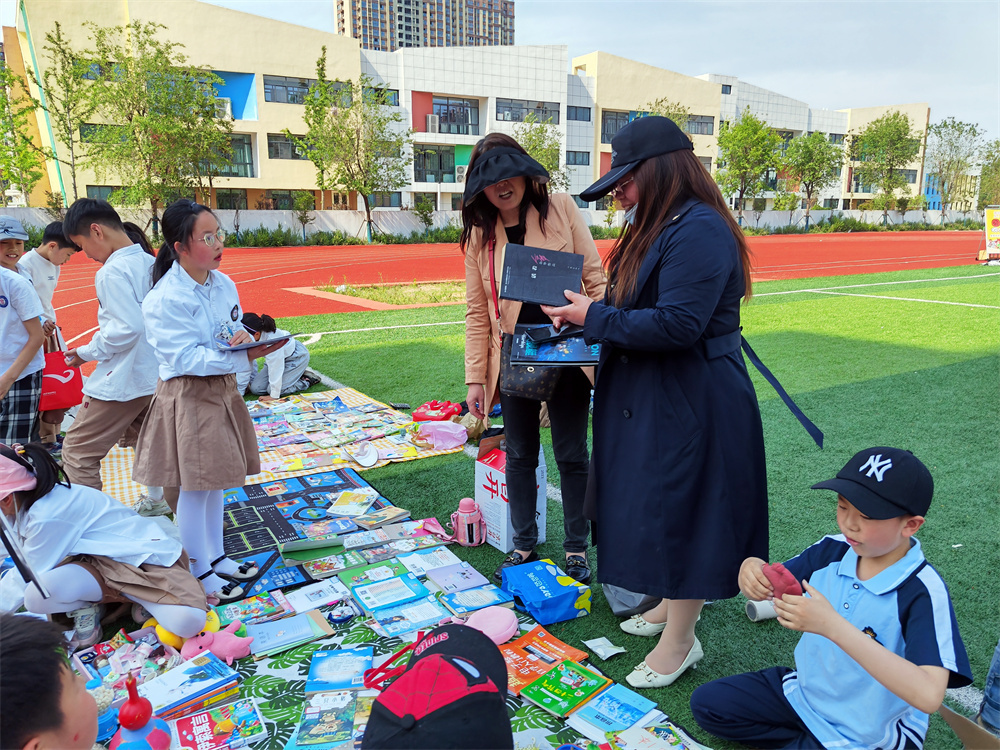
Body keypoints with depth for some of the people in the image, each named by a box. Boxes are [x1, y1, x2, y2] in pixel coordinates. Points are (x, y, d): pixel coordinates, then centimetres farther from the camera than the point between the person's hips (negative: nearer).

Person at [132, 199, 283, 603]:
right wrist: (245, 357, -29)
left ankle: (216, 557, 33)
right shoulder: (163, 299, -20)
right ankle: (199, 573, 20)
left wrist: (245, 336, -12)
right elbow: (186, 358, -24)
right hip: (187, 397, -7)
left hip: (222, 390, 7)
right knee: (195, 486, 3)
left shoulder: (223, 284, 3)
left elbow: (236, 328, 13)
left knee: (215, 479, 18)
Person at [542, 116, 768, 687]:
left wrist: (594, 317, -19)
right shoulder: (657, 228, 11)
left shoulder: (699, 231, -21)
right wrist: (589, 317, -1)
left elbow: (678, 324, -27)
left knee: (680, 509, 1)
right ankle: (676, 603, 39)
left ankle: (680, 640, 18)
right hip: (655, 396, 10)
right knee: (659, 505, 19)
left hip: (694, 402, -10)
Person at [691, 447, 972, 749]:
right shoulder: (832, 550, -11)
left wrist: (833, 626, -45)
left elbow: (929, 695, -38)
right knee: (707, 702, 4)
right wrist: (752, 570, -26)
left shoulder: (924, 592, -27)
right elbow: (770, 586, 0)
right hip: (804, 691, 6)